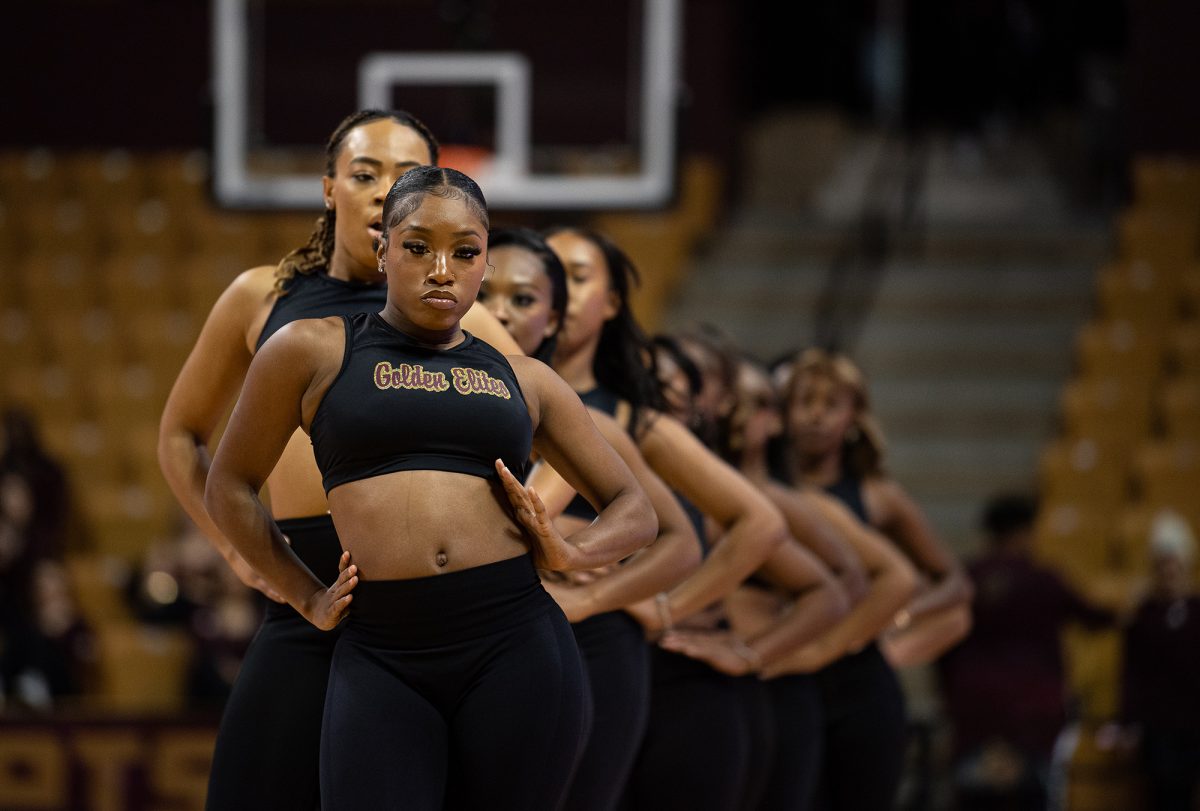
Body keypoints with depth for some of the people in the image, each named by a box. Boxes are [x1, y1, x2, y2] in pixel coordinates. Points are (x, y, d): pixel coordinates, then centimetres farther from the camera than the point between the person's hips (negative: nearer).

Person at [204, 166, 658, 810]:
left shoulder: (523, 380, 17)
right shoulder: (313, 351, 10)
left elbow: (635, 512, 23)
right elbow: (230, 489, 17)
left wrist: (573, 553, 2)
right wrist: (307, 598, 9)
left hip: (516, 648, 2)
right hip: (380, 661, -2)